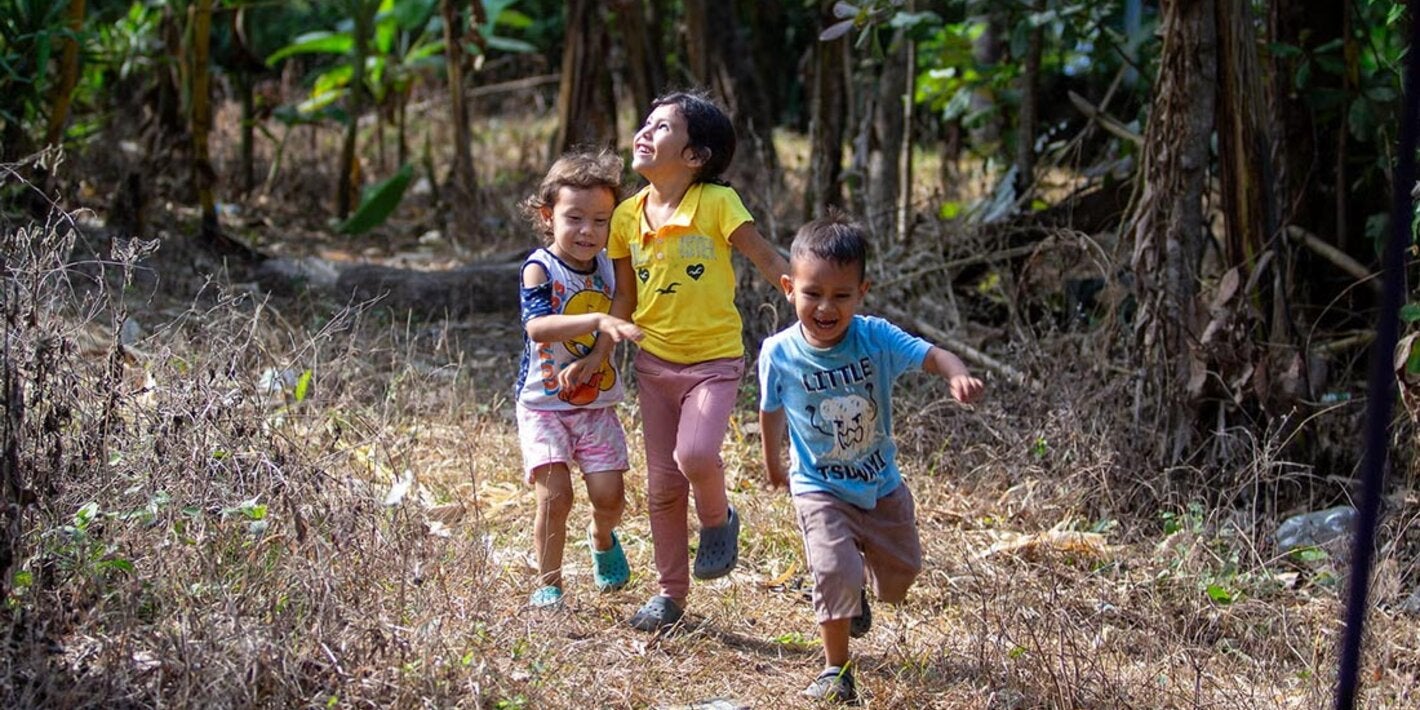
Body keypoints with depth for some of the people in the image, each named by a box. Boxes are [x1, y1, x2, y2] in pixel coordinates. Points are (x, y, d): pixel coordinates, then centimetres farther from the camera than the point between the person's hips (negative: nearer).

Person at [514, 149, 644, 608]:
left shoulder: (609, 268, 1)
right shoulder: (539, 268, -14)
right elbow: (536, 326, -33)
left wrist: (592, 360, -2)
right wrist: (597, 321, -45)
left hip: (596, 403, 4)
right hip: (543, 404, -4)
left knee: (609, 494, -4)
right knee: (555, 496, -12)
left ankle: (602, 538, 30)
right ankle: (548, 584, 6)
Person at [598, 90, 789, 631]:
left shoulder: (717, 203, -14)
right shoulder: (627, 216, 1)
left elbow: (766, 258, -13)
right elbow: (624, 297, 9)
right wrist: (597, 356, 2)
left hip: (714, 359, -5)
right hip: (654, 362, 5)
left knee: (695, 454, -28)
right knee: (662, 484, 10)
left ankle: (718, 521, 6)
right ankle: (670, 593, 24)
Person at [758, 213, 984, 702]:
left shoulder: (876, 338, -19)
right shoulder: (779, 353, -17)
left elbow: (932, 355, -27)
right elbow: (771, 411, 1)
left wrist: (958, 375, -51)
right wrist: (773, 464, 17)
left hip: (882, 484, 3)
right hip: (820, 489, -3)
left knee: (900, 575, 19)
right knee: (836, 573, -22)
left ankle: (854, 594, 54)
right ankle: (836, 670, -1)